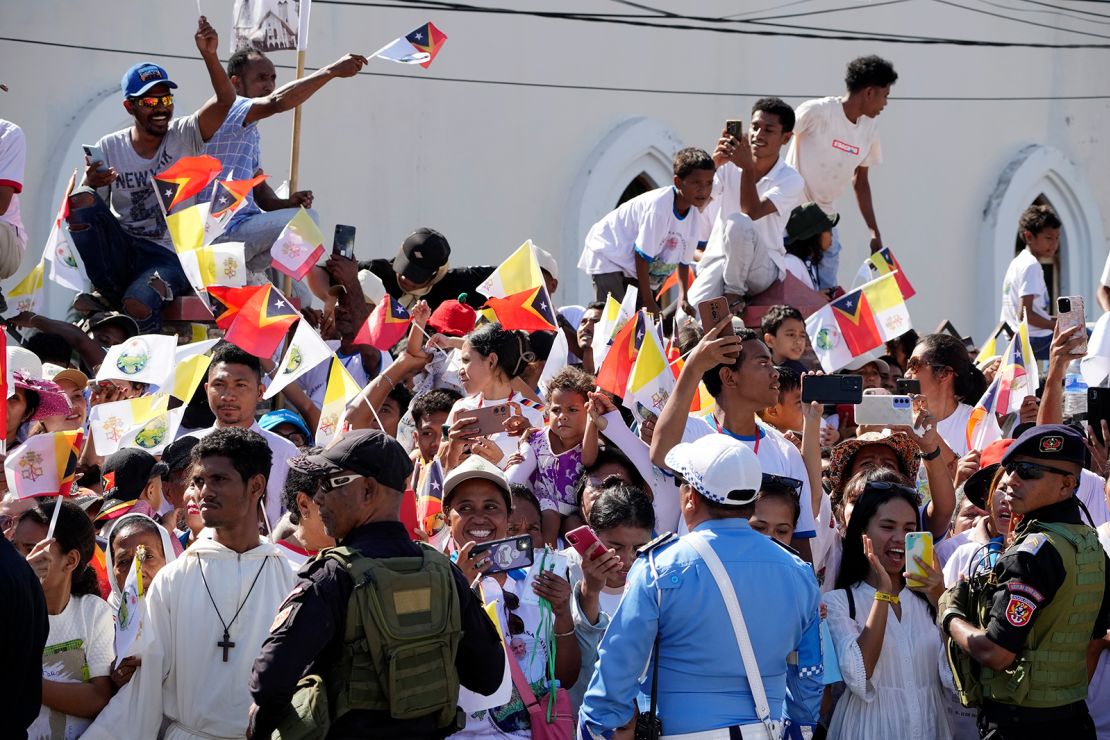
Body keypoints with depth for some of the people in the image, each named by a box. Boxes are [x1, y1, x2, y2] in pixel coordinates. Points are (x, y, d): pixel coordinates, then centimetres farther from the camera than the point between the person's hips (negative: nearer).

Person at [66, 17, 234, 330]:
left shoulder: (185, 137, 2)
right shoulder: (109, 148, 5)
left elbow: (225, 101, -14)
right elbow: (77, 211, 2)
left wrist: (209, 56, -30)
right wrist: (90, 184, -22)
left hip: (168, 256, -4)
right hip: (119, 250, 4)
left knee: (138, 306, -35)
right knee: (81, 199, -22)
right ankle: (109, 293, -11)